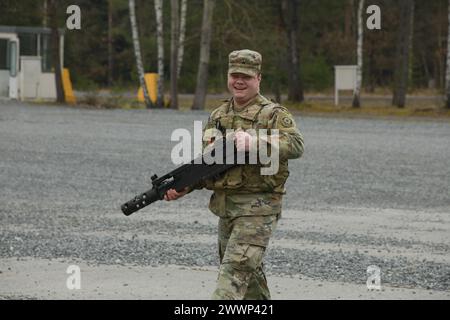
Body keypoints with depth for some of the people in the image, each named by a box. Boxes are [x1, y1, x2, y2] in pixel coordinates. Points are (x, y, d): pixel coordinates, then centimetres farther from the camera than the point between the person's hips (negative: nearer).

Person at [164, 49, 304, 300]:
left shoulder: (274, 114, -6)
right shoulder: (218, 116, 14)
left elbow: (296, 145, -22)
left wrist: (254, 142, -35)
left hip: (257, 208, -7)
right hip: (225, 207, 7)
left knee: (235, 269, -15)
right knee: (250, 272, 16)